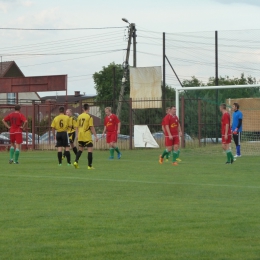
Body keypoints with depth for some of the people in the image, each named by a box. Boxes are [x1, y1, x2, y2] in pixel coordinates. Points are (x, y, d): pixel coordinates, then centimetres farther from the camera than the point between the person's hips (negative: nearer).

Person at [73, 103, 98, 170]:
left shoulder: (79, 116, 8)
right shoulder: (89, 117, -9)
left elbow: (77, 127, 13)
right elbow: (91, 127, -13)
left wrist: (77, 135, 24)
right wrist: (96, 136, -8)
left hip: (80, 137, 6)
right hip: (87, 136, -6)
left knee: (80, 149, 19)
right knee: (90, 149, -1)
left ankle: (76, 161, 3)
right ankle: (89, 165, -5)